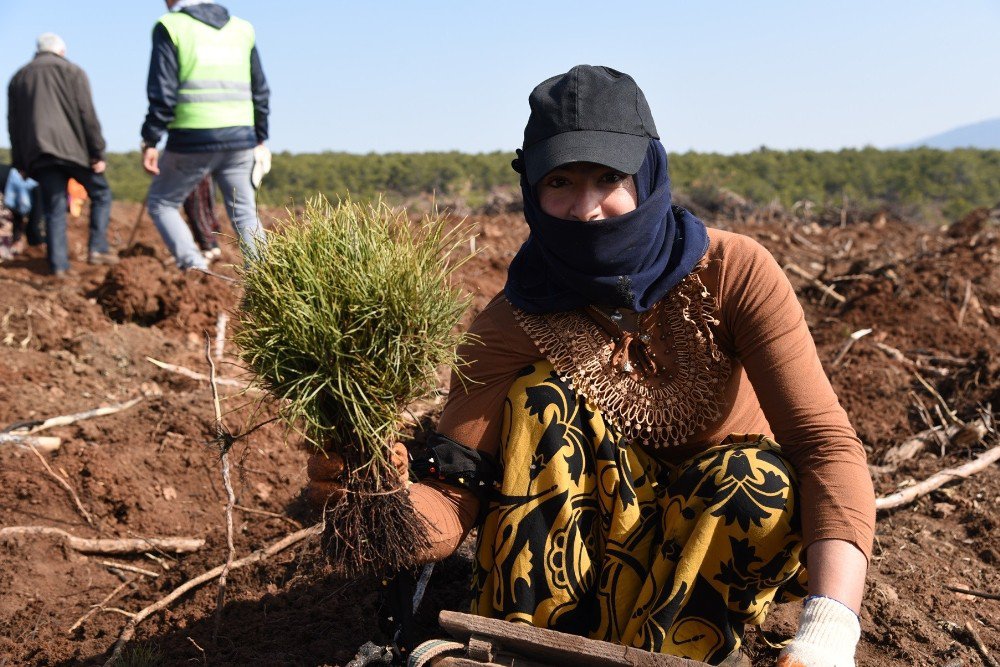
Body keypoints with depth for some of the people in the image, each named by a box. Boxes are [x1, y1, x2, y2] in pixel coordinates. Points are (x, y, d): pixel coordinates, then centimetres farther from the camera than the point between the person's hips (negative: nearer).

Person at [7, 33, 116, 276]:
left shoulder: (18, 78, 19)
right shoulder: (72, 71, 5)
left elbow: (13, 124, 16)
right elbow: (87, 115, -5)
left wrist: (19, 162, 18)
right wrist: (98, 153, -4)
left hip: (38, 153, 4)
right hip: (72, 147, -4)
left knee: (54, 208, 5)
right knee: (100, 194, 12)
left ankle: (58, 265, -2)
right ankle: (97, 249, 1)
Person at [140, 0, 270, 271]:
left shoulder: (171, 27, 0)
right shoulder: (242, 28, 15)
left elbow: (162, 93, -8)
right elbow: (260, 91, 17)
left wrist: (150, 141, -5)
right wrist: (260, 139, 23)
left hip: (192, 139, -4)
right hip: (240, 137, 4)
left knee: (161, 203, 12)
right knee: (245, 213, 10)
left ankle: (194, 267, -4)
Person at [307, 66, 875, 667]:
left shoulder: (733, 272, -22)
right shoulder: (511, 325, -19)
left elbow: (827, 442, -30)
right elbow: (452, 504, -24)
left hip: (730, 539, -1)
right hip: (596, 550, 1)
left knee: (762, 479, -33)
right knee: (543, 397, -24)